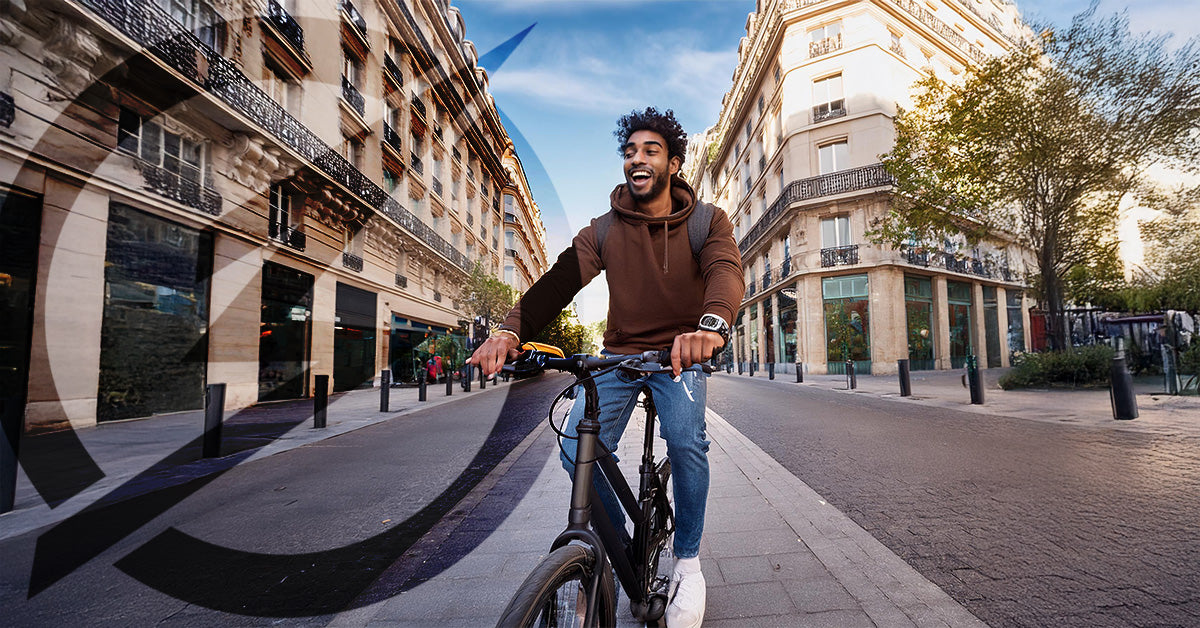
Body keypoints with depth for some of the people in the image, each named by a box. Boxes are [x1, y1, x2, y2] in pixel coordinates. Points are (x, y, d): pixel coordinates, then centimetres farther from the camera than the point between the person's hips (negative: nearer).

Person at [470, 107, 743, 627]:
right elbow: (561, 278, -16)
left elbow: (726, 270, -25)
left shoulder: (706, 222, -5)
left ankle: (687, 561, 1)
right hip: (618, 354, 2)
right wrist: (511, 330, -35)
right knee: (578, 450, -15)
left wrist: (711, 324, -50)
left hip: (680, 352, -1)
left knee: (686, 440, -27)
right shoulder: (605, 230, -2)